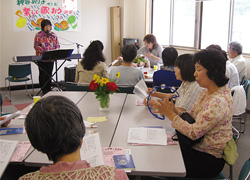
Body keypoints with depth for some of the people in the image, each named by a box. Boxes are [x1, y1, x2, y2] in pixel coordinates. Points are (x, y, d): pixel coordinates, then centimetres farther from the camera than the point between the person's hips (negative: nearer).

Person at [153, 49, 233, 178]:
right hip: (195, 147, 8)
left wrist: (171, 114, -20)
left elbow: (194, 133, -26)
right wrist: (174, 111, -12)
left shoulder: (219, 102, -27)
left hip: (208, 159, -8)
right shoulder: (206, 92, 3)